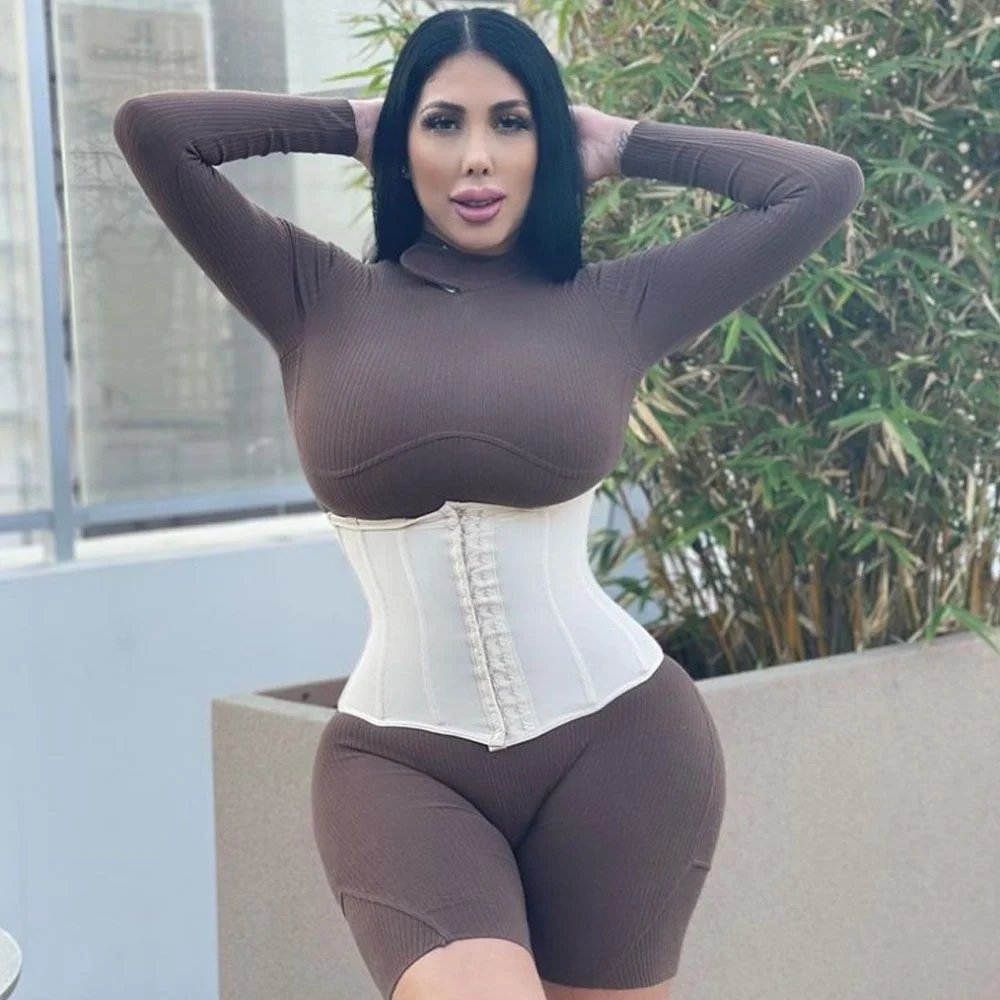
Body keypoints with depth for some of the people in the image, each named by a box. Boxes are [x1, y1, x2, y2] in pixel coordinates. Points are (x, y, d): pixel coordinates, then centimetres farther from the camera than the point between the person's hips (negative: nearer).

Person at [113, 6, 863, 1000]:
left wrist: (621, 143, 9)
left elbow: (824, 186, 4)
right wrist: (353, 125, 6)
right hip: (400, 762, -1)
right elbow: (151, 128, -3)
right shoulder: (317, 303, 3)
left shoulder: (614, 306, 3)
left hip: (616, 742, 1)